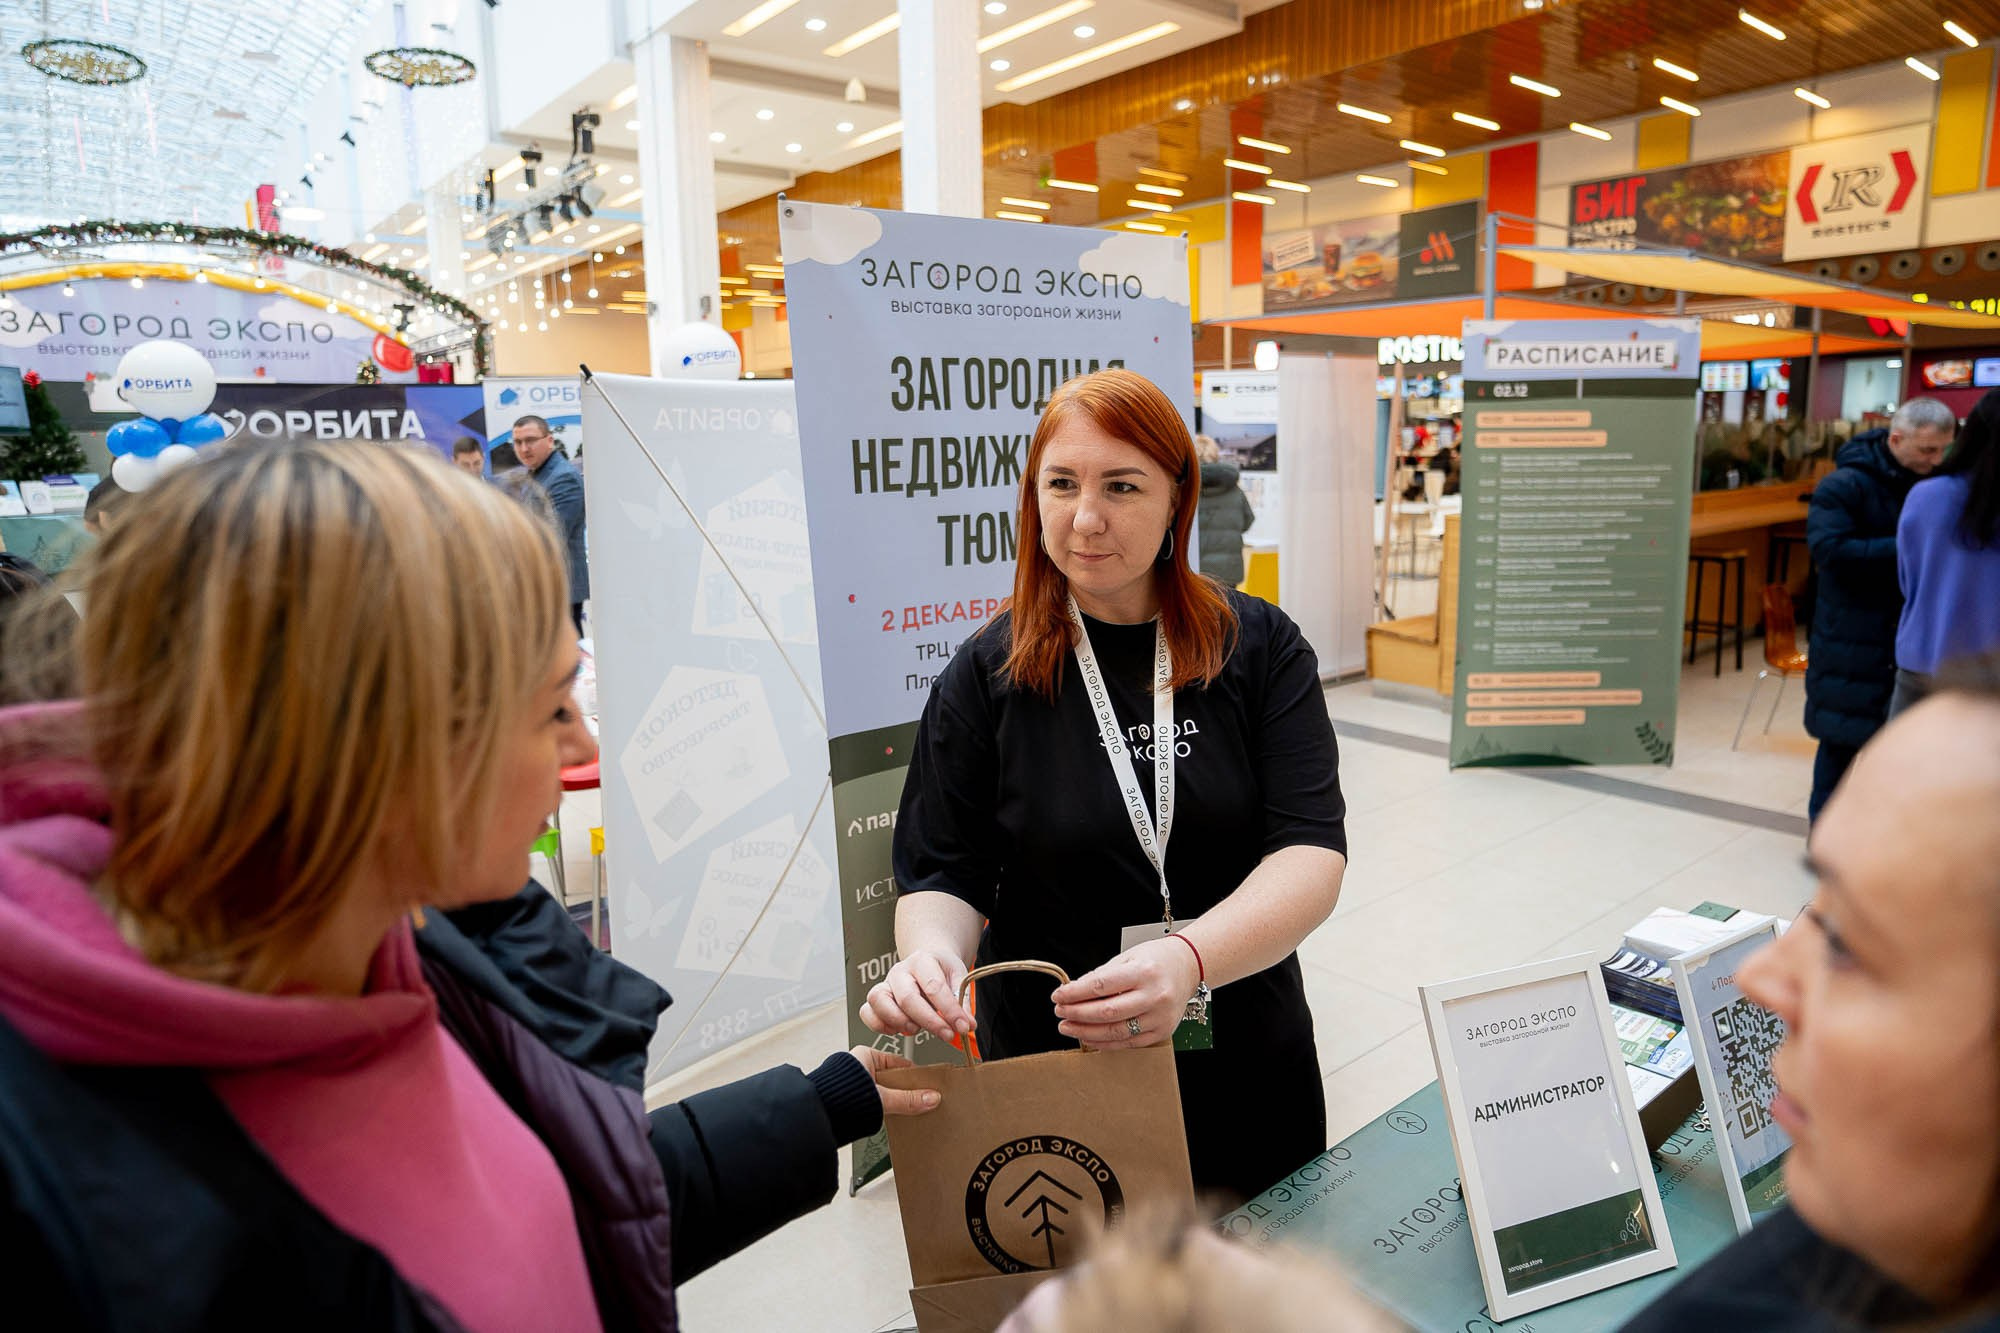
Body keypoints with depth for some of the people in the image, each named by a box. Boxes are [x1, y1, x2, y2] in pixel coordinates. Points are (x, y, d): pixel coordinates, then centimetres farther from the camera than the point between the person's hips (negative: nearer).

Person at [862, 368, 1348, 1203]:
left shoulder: (1261, 649, -7)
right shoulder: (986, 675, -6)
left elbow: (1312, 854, -15)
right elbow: (943, 874, -4)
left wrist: (1188, 960, -33)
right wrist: (930, 955, -27)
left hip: (1246, 1067, 1)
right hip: (1049, 1074, -1)